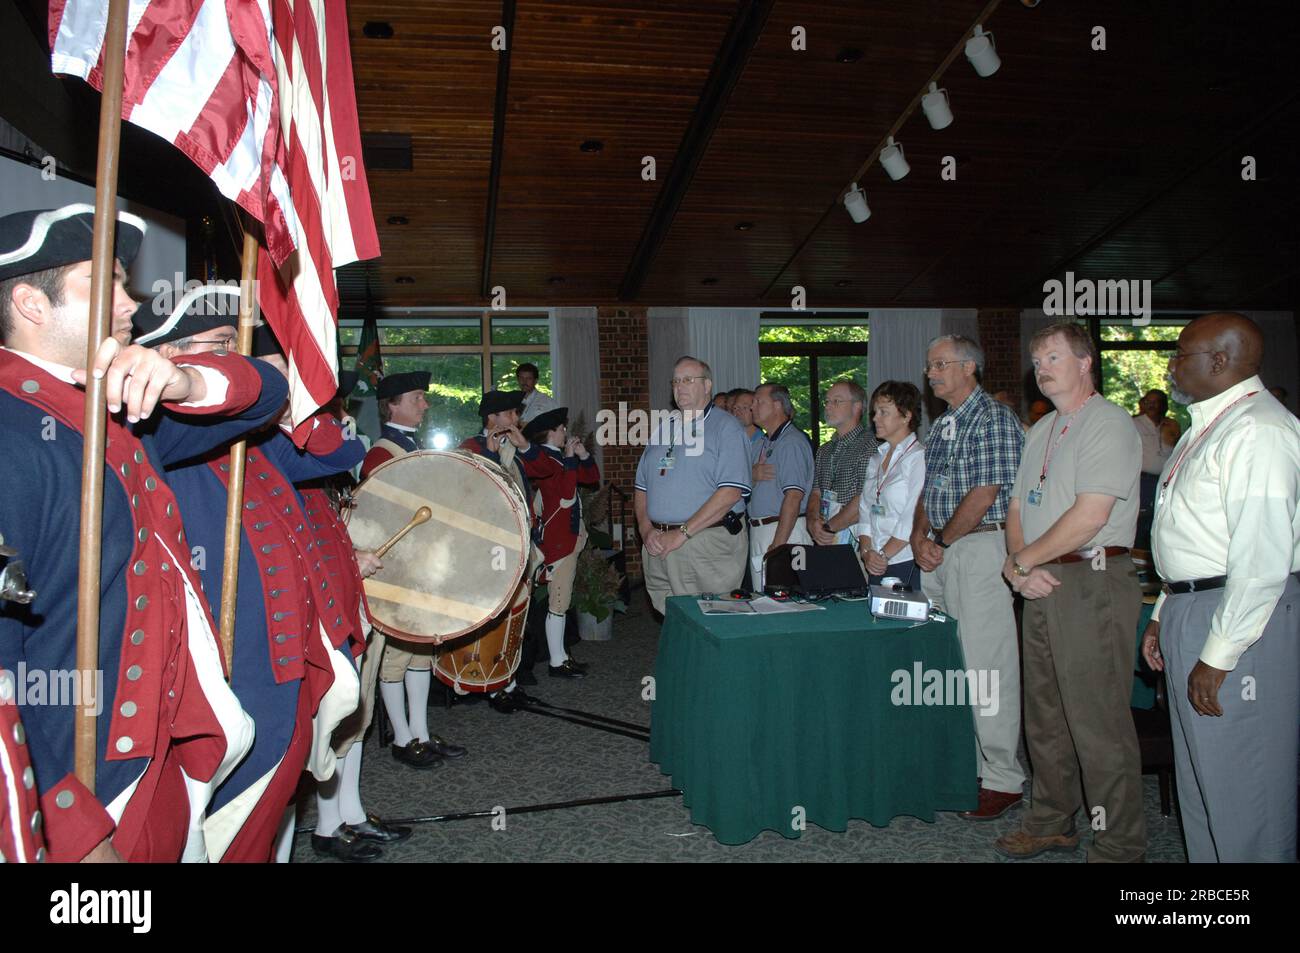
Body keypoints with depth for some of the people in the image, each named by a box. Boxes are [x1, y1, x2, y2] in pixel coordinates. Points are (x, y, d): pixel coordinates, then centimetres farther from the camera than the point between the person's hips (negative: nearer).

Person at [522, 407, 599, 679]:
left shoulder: (560, 457, 14)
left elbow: (592, 478, 19)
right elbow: (566, 495, -26)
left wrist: (583, 455, 5)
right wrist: (570, 459, -20)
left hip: (570, 536, 10)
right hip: (557, 539, -10)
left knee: (561, 601, 15)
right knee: (558, 602, -6)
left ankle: (561, 656, 24)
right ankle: (557, 663, 0)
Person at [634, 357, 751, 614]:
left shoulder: (726, 426, -2)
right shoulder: (663, 430, 18)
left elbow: (731, 492, -14)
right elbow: (641, 487, 18)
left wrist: (682, 533, -16)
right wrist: (646, 530, -1)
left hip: (708, 545, -6)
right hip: (658, 545, 6)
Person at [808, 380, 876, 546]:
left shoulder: (869, 445, -10)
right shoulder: (824, 450, 16)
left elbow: (864, 500, -17)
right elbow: (815, 492, 13)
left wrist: (828, 528, -12)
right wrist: (812, 520, -7)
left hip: (854, 539, -6)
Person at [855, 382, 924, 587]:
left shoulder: (919, 457, -8)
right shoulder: (876, 458, 16)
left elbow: (913, 518, -15)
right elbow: (864, 510, 13)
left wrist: (884, 555, -13)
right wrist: (867, 551, -1)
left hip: (906, 563, -6)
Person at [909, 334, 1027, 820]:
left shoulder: (994, 419, -9)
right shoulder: (942, 424, 18)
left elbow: (984, 494, -16)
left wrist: (942, 543, -9)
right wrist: (919, 536, 3)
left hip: (980, 548, -9)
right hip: (941, 551, 9)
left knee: (987, 664, -5)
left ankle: (1002, 779, 5)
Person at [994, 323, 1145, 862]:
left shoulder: (1107, 422, -9)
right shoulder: (1043, 430, 18)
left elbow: (1090, 516, -19)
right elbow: (1018, 508, 17)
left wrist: (1020, 561, -10)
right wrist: (1019, 567, -1)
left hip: (1092, 582, -8)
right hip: (1041, 586, 9)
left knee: (1097, 722, -4)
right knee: (1044, 715, 15)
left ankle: (1118, 846, 9)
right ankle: (1052, 824, 28)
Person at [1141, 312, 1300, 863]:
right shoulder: (1206, 428, 17)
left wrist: (1217, 655, -21)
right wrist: (1164, 616, 18)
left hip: (1239, 617, -10)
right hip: (1189, 607, 10)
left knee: (1241, 784, 0)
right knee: (1198, 771, 18)